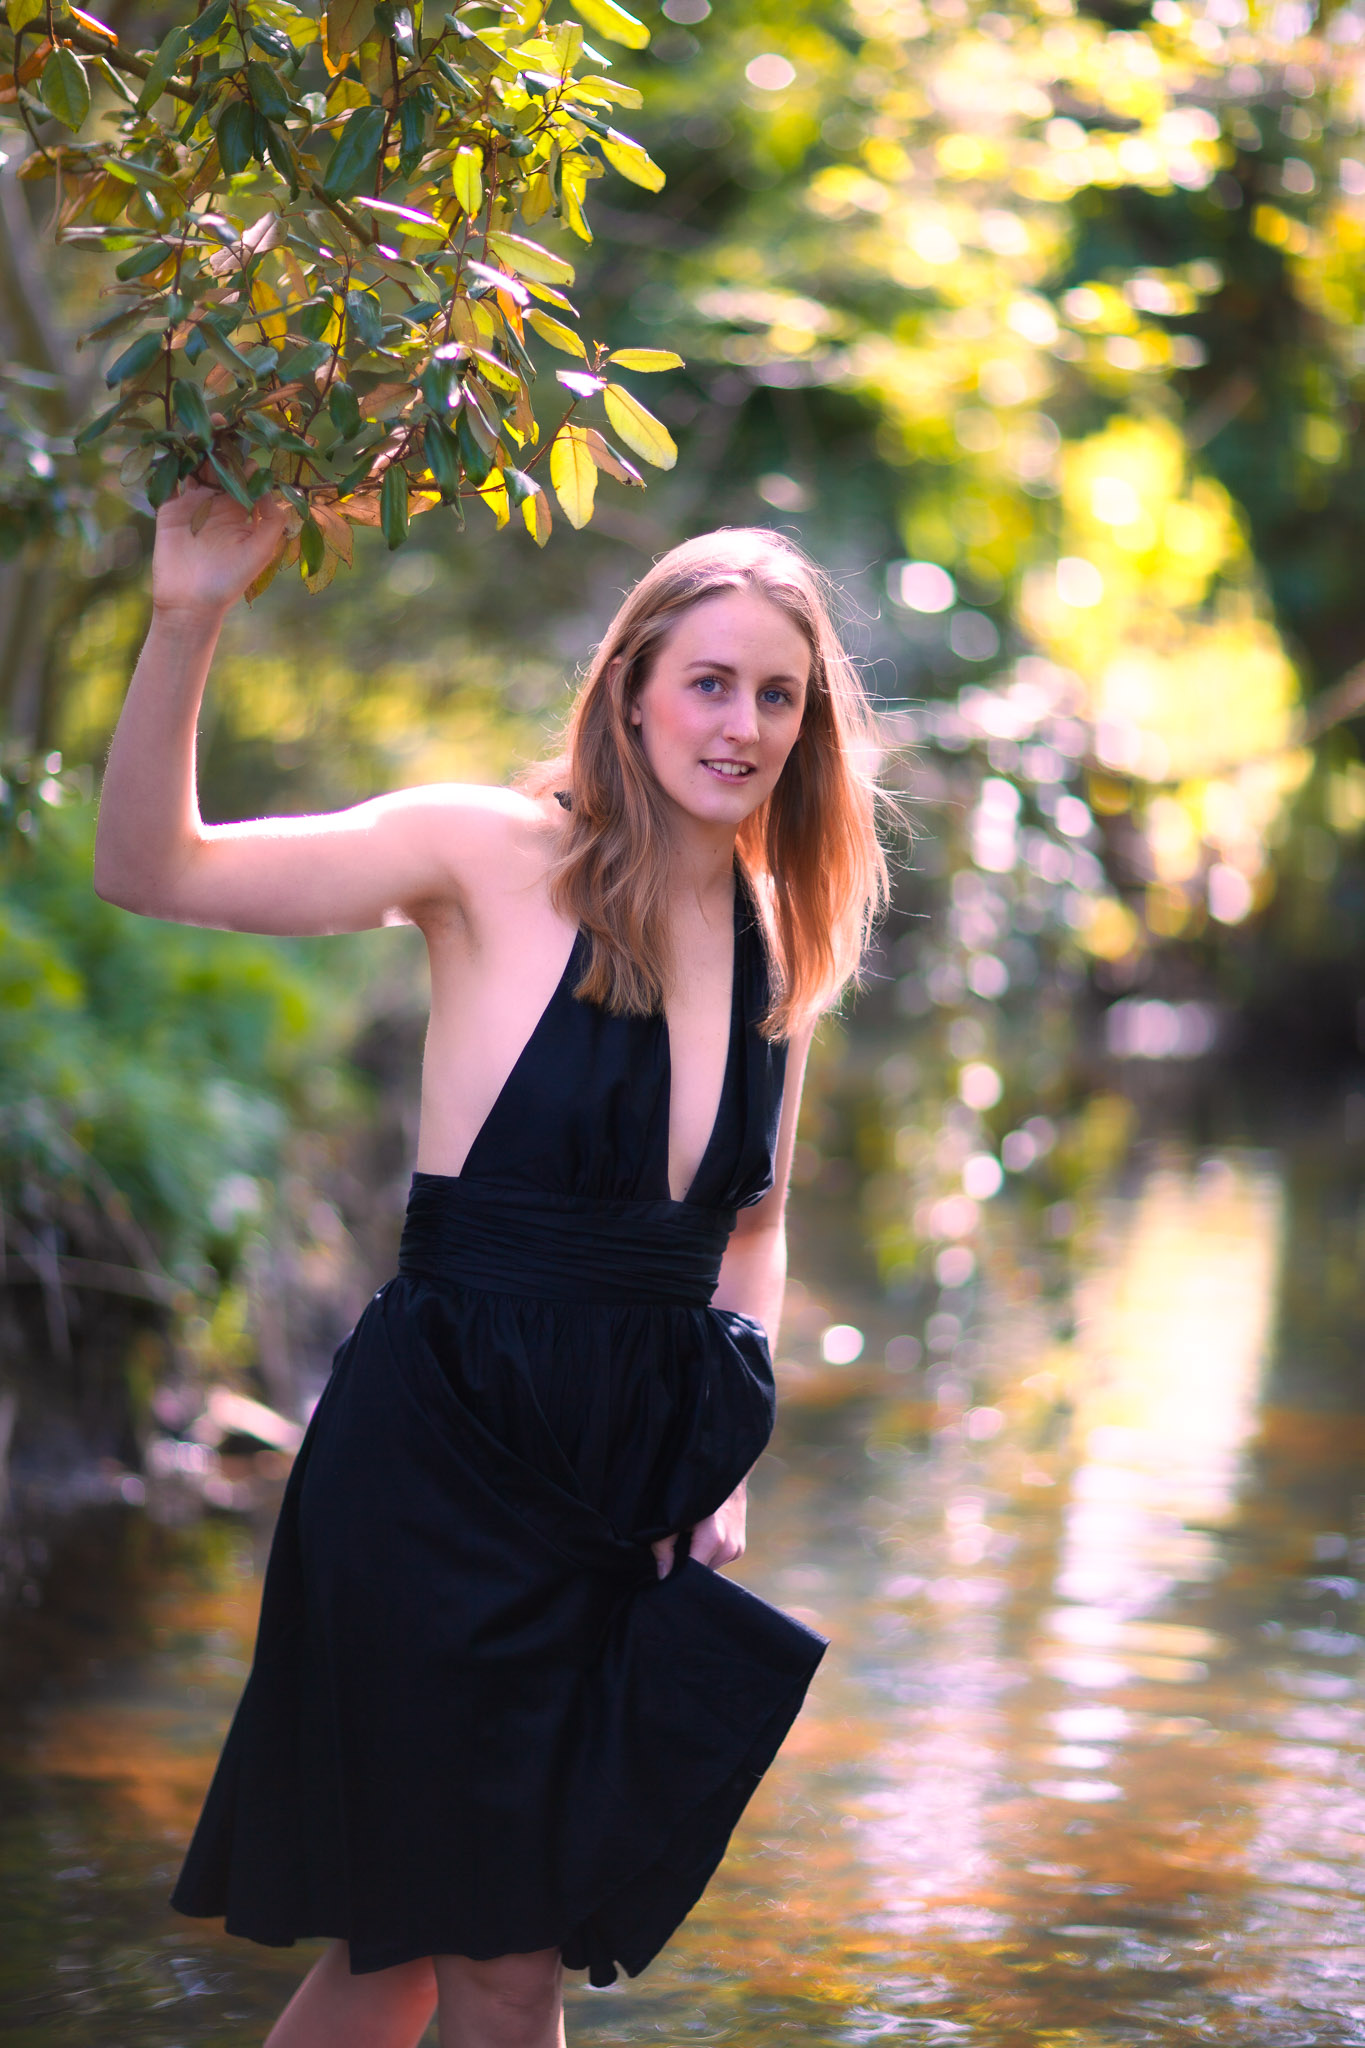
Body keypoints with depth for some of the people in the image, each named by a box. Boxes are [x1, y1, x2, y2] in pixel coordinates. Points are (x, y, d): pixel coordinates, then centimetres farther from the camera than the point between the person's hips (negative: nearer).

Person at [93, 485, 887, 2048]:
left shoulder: (785, 944, 8)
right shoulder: (499, 859, -9)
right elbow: (149, 869, -16)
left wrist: (722, 1466, 9)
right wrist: (187, 621, -28)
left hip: (627, 1497, 5)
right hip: (440, 1459, -5)